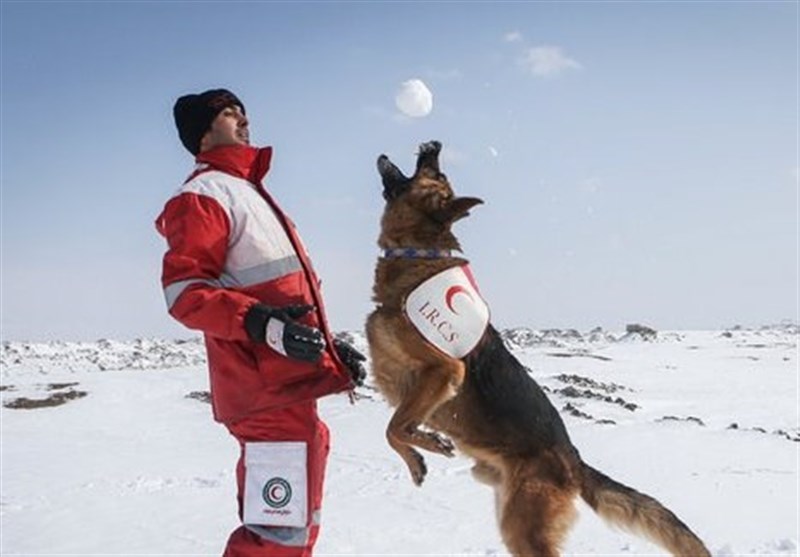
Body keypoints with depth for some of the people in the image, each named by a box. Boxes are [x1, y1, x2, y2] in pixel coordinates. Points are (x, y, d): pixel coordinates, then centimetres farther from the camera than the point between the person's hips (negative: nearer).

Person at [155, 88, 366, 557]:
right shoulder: (206, 193, -6)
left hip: (292, 387, 10)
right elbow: (183, 290, -19)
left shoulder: (248, 190, 24)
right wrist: (262, 325, -30)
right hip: (270, 391, -10)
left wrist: (331, 346, 21)